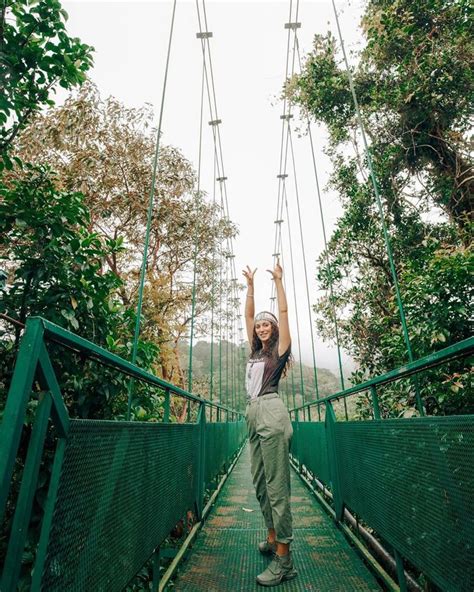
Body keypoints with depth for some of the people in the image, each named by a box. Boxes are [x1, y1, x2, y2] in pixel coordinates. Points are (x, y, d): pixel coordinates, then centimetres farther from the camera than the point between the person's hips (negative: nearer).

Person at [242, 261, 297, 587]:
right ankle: (273, 539, 30)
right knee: (260, 482, 15)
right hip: (254, 414, 8)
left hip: (271, 412, -8)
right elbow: (249, 315, 20)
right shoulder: (255, 351, 18)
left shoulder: (280, 350, 2)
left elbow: (284, 311, -2)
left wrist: (278, 279, 2)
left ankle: (284, 558, 3)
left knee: (277, 484, -5)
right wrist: (250, 285, 20)